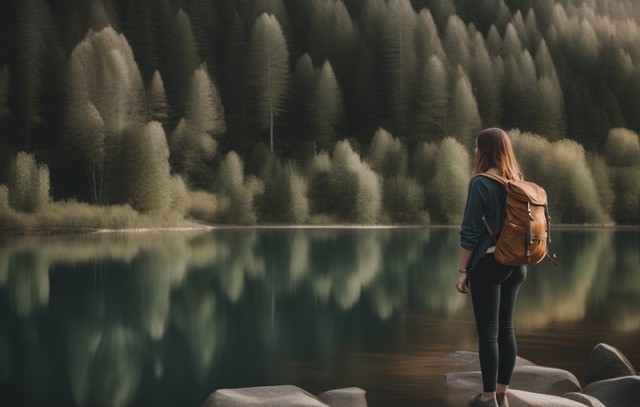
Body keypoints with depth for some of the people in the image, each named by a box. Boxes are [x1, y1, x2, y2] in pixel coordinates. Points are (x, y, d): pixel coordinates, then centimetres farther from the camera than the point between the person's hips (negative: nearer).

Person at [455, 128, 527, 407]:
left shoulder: (481, 182, -13)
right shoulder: (519, 182, 7)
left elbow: (471, 231, -13)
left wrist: (462, 271, -8)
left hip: (488, 263, -7)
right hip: (515, 264, 7)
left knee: (488, 331, -1)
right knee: (506, 328, 12)